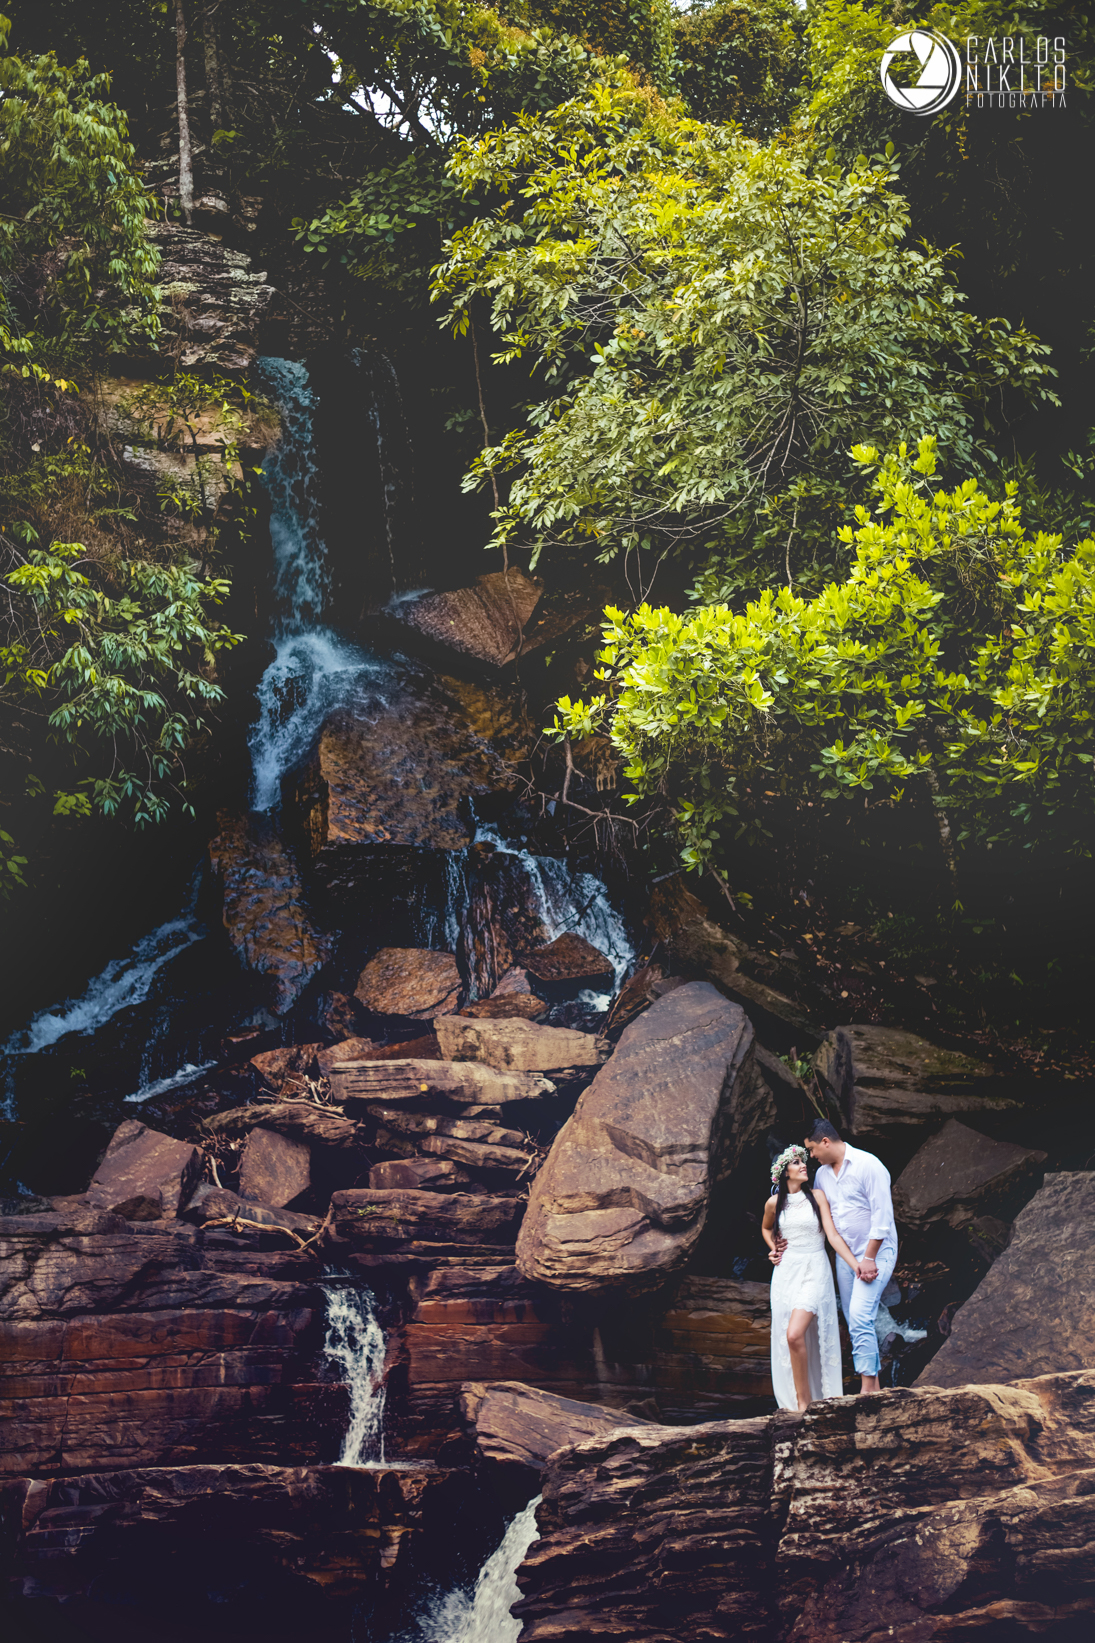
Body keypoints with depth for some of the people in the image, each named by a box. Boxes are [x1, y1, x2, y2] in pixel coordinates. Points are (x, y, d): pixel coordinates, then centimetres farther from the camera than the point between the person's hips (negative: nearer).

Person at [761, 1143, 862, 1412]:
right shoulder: (774, 1203, 6)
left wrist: (856, 1265, -16)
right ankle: (795, 1400, 14)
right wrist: (773, 1249, 10)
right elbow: (766, 1228, 28)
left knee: (795, 1334, -20)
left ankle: (805, 1400, -9)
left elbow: (833, 1235, -6)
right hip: (786, 1273, 3)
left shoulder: (817, 1197, 0)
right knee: (786, 1339, 2)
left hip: (814, 1272, -3)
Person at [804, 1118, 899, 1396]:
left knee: (860, 1318, -20)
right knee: (856, 1325, 6)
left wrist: (869, 1258, -19)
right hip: (845, 1256, 8)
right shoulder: (821, 1175, 10)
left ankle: (868, 1388, -19)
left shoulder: (868, 1165, -13)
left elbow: (882, 1215, -17)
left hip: (875, 1253, -8)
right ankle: (873, 1387, 12)